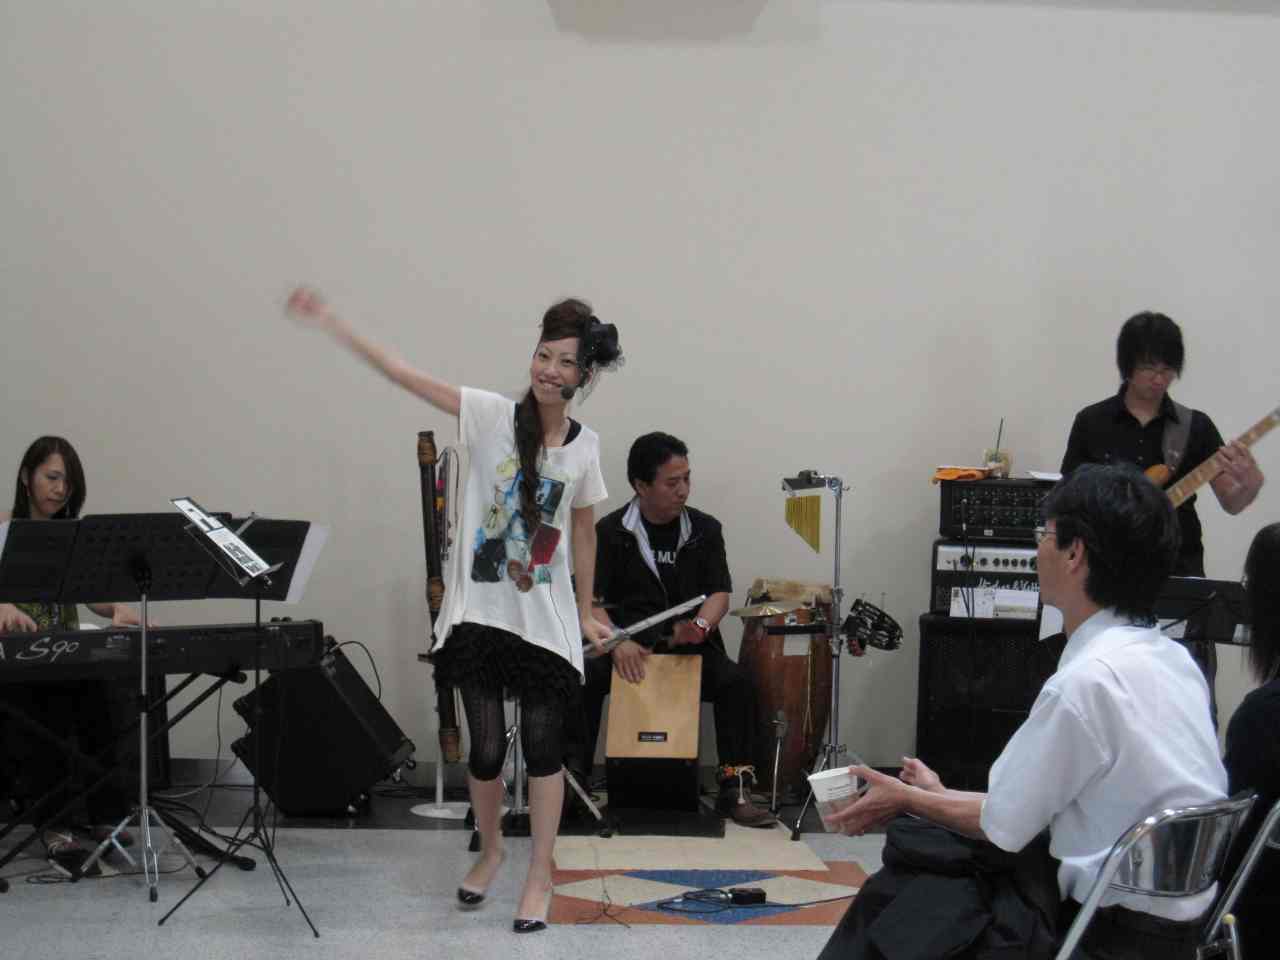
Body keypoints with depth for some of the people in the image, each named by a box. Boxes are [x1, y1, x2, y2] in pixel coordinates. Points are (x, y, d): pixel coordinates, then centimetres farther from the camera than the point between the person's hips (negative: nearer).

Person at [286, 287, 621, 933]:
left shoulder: (584, 447, -1)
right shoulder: (492, 416, -9)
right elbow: (407, 377, -15)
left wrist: (585, 611, 14)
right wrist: (331, 325, -22)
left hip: (545, 618, 1)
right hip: (479, 610, -1)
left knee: (543, 746, 4)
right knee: (485, 749, 6)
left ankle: (539, 874, 19)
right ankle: (490, 849, 33)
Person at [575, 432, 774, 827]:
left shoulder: (705, 529, 8)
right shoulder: (610, 532, 1)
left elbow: (720, 593, 1)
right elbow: (590, 600, -6)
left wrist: (700, 625, -22)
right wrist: (617, 642, -25)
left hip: (691, 647, 1)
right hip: (628, 646, -1)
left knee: (736, 681, -25)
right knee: (583, 679, -29)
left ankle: (734, 788, -16)